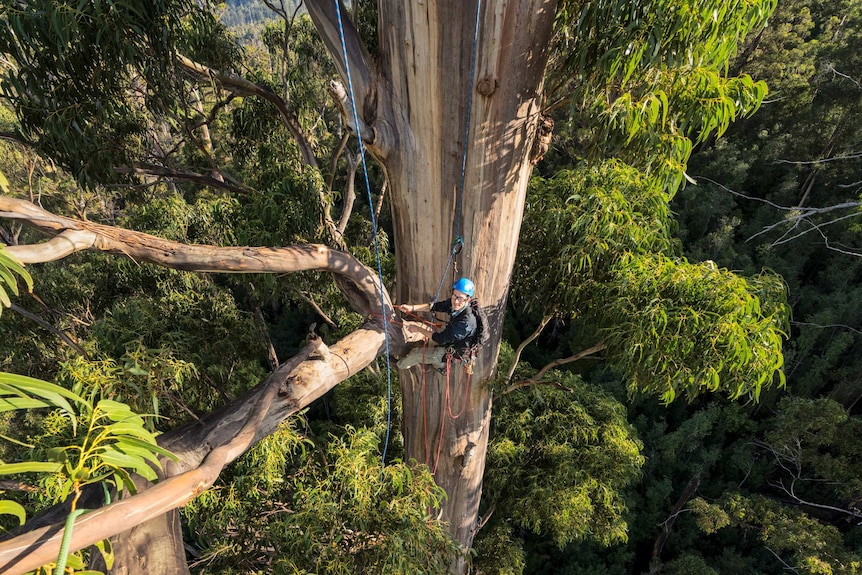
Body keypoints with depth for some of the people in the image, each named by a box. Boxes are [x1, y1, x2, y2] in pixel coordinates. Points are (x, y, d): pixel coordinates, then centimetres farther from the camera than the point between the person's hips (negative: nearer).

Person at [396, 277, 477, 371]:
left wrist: (418, 329, -17)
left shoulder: (466, 321, -38)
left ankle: (398, 365, 41)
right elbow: (435, 306, -5)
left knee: (416, 353, 8)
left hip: (454, 354, -7)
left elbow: (441, 339, -29)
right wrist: (412, 307, -15)